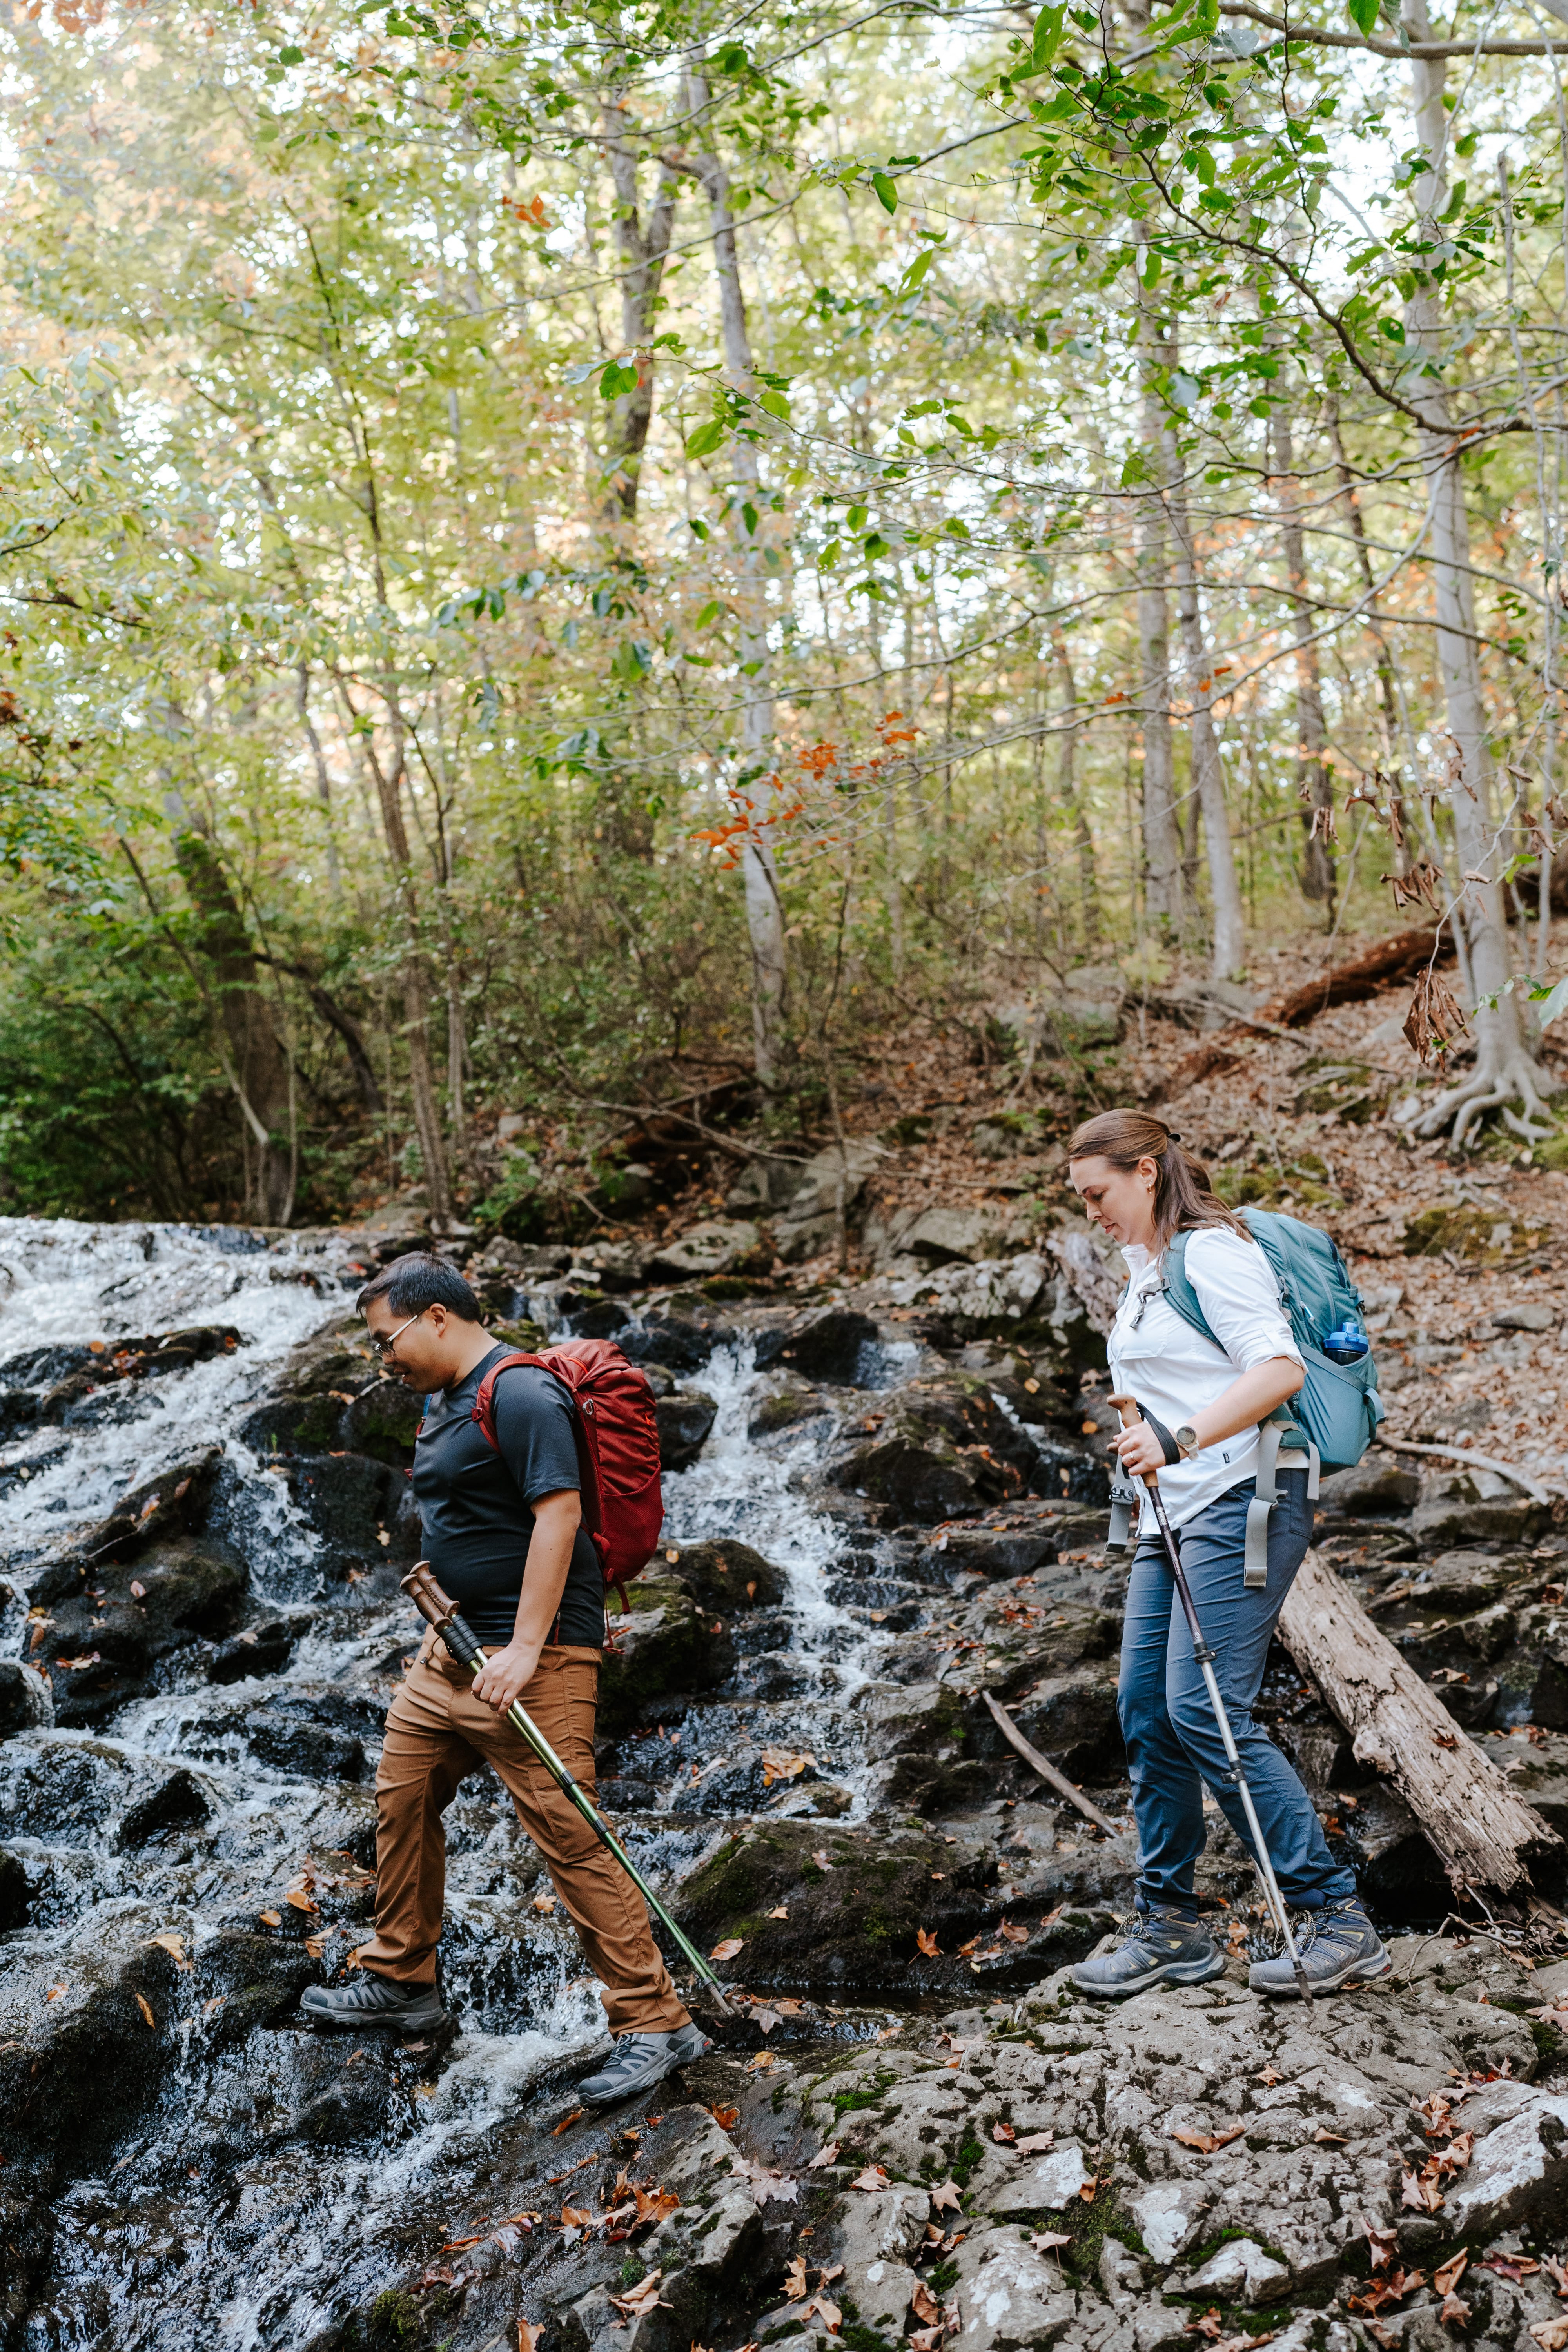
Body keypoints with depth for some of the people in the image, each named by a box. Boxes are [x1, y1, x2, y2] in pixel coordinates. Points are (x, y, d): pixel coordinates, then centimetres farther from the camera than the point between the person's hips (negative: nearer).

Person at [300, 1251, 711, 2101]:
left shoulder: (522, 1397, -17)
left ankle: (654, 2024, 0)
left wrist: (524, 1648, -26)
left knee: (569, 1835, -9)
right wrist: (442, 1631, 21)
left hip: (535, 1654, -10)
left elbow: (559, 1515, -24)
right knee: (401, 1797, 16)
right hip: (454, 1645, 10)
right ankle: (401, 1982, 34)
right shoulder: (440, 1401, 14)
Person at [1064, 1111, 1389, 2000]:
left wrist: (1182, 1439, -30)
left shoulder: (1214, 1252, -10)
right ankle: (1171, 1929, 15)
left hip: (1242, 1501, -9)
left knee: (1203, 1709, -15)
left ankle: (1338, 1917, -4)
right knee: (1146, 1711, 6)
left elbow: (1281, 1369, -22)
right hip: (1172, 1517, 9)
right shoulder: (1145, 1269, 19)